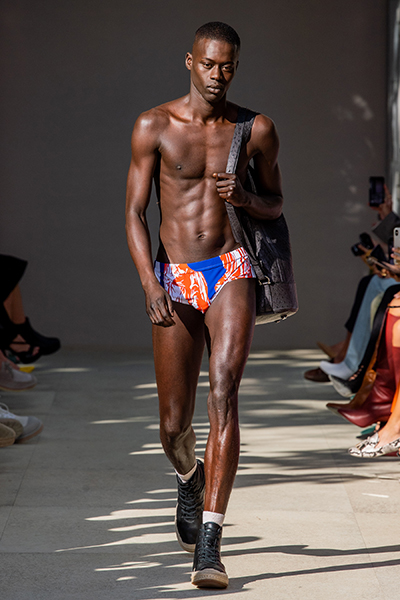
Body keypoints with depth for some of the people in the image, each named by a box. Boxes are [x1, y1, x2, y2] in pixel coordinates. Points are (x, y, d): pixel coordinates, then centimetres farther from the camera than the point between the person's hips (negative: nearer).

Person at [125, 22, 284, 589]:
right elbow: (134, 213, -1)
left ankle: (209, 545, -24)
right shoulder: (154, 126, 0)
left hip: (231, 271, 0)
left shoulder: (257, 130, 5)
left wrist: (246, 197, -7)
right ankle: (189, 476, 43)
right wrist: (150, 284, -15)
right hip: (174, 281, 0)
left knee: (224, 391, -22)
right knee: (174, 427, 4)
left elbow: (276, 204, 18)